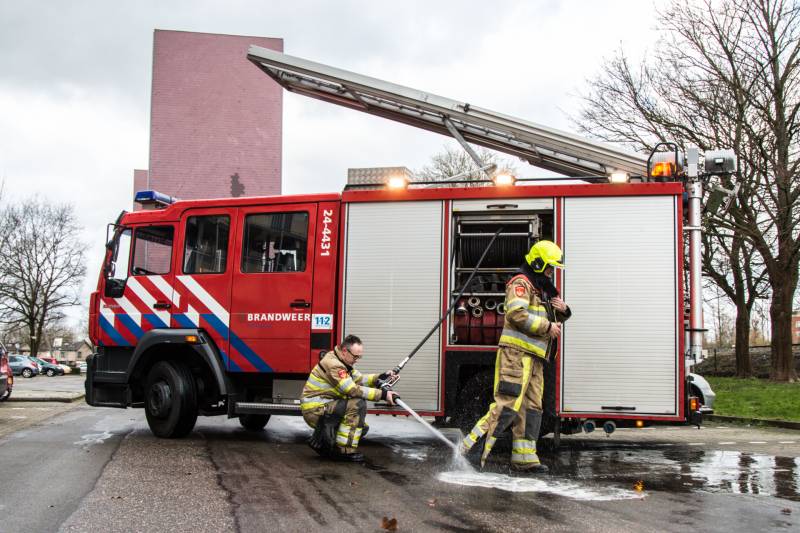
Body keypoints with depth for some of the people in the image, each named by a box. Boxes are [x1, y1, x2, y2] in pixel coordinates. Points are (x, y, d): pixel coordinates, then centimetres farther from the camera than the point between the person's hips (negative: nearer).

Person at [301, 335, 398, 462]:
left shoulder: (341, 362, 11)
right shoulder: (332, 364, -21)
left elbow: (359, 379, 12)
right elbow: (353, 390, -25)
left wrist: (380, 377, -4)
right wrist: (383, 394, -25)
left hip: (323, 408, 10)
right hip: (314, 410, -10)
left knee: (362, 427, 10)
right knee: (358, 404, -23)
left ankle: (321, 440, 13)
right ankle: (345, 450, -16)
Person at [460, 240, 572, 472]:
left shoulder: (541, 290, 25)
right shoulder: (521, 283, -5)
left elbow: (555, 319, 35)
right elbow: (517, 314, -20)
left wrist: (563, 310, 11)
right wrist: (547, 326, -15)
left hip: (534, 358, 10)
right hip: (517, 352, -10)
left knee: (531, 407, 9)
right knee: (508, 404, -16)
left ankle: (524, 456, 12)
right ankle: (472, 446, -15)